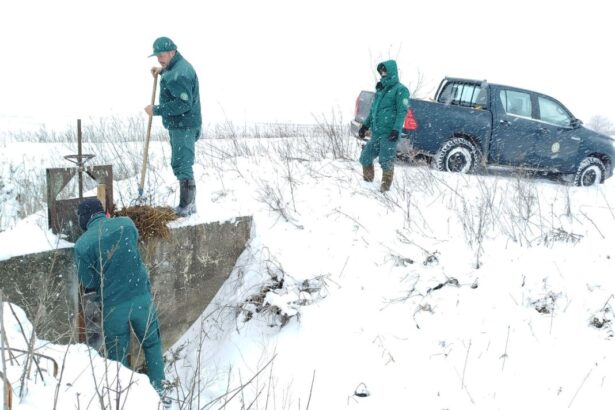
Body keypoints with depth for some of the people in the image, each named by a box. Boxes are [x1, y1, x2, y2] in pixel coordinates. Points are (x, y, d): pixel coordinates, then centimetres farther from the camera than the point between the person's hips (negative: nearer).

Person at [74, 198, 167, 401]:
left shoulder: (82, 244, -12)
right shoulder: (126, 224, -5)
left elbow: (89, 283, -5)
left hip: (113, 306, -2)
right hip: (141, 297, 2)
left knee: (117, 356, 16)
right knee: (152, 344, 21)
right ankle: (158, 389, 27)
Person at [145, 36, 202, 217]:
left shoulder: (179, 75, -21)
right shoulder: (178, 65, 13)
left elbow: (184, 104, -27)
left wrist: (156, 110, -22)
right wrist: (162, 70, 21)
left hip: (183, 126, -11)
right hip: (179, 125, 11)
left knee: (182, 165, -9)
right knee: (180, 164, 16)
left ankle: (186, 207, -4)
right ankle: (188, 204, 24)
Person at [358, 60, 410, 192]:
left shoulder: (400, 90, -4)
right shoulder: (380, 89, 19)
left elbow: (402, 111, -13)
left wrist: (396, 130, -22)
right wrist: (365, 125, 23)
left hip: (389, 134, -7)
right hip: (376, 133, 7)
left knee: (386, 161, -7)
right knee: (365, 158, 8)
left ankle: (386, 186, 6)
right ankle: (367, 181, 25)